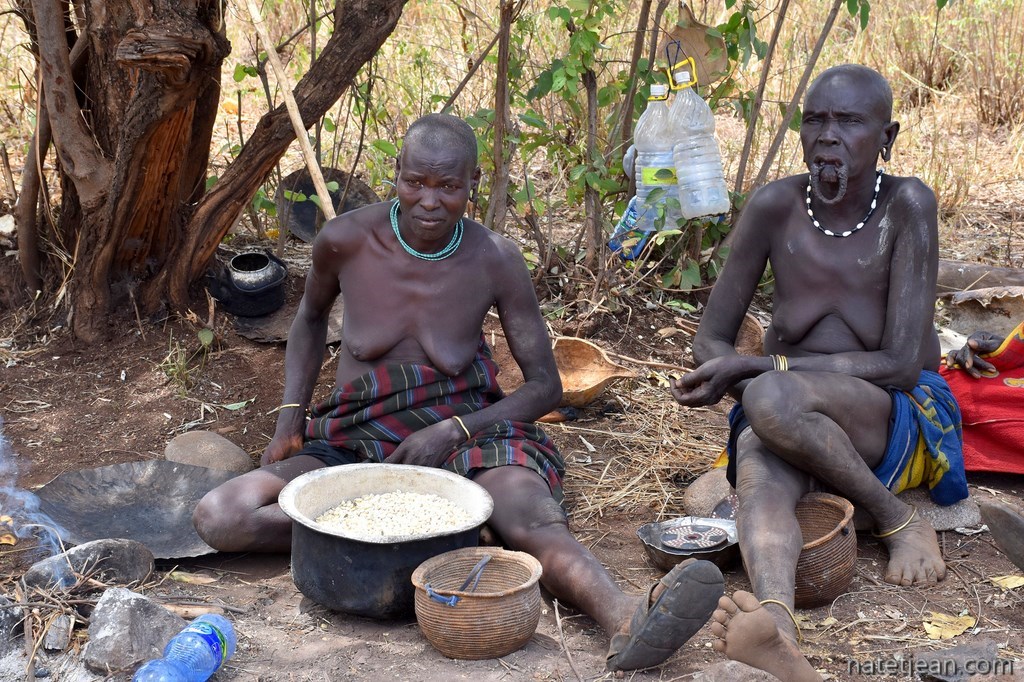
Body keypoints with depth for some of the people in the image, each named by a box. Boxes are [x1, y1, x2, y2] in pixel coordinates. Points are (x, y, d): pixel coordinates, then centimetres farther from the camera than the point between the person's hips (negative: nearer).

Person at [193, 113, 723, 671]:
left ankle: (626, 619, -64)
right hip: (356, 439, 2)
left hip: (466, 431, -2)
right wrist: (290, 416, 2)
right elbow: (310, 318, 16)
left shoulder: (495, 261, -9)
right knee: (218, 517, -23)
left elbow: (545, 386, -3)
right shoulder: (346, 240, -7)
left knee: (532, 517, -38)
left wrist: (452, 431, -19)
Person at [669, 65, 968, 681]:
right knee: (761, 478, -34)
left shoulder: (907, 206, -14)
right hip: (790, 425, 3)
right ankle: (776, 620, -61)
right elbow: (710, 342, 1)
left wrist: (756, 367, -22)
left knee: (770, 398, -35)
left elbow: (901, 365, -18)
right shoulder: (775, 206, -5)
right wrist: (753, 377, -22)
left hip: (898, 421, -2)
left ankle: (900, 521, -17)